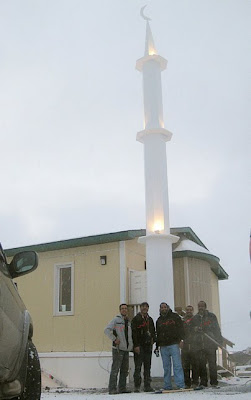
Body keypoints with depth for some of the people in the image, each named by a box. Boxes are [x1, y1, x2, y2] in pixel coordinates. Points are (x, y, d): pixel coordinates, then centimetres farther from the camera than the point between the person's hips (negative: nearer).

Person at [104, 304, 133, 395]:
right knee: (115, 369, -9)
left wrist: (131, 345, 15)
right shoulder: (116, 320, -5)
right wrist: (114, 339, -17)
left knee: (125, 369, 10)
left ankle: (122, 388, 18)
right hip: (118, 349, -7)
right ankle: (112, 389, -6)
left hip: (126, 349, 7)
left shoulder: (128, 322, 17)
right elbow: (107, 330, -13)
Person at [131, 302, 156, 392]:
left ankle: (147, 386, 12)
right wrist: (136, 345, -15)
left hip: (148, 345, 6)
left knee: (147, 366, 7)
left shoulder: (150, 320, 16)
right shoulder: (136, 319, -2)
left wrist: (153, 339, 5)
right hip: (139, 346, -6)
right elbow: (134, 333, -8)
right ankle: (137, 386, -2)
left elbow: (153, 332, 24)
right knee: (138, 367, -5)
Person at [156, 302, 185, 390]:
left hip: (174, 344, -4)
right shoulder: (159, 320, 19)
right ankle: (167, 386, 7)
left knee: (177, 365, -10)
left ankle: (180, 385, -11)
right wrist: (157, 347, 17)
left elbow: (181, 328, 2)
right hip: (163, 347, 4)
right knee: (166, 367, 3)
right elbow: (157, 334, 22)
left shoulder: (175, 316, 7)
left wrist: (181, 339, -11)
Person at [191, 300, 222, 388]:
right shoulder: (194, 318, 16)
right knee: (201, 364, 1)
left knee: (212, 364, -3)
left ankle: (214, 382, 4)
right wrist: (195, 329, -4)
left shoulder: (211, 316, 8)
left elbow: (217, 329, 6)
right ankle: (203, 382, 9)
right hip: (199, 345, 2)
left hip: (210, 344, -2)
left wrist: (219, 340, -2)